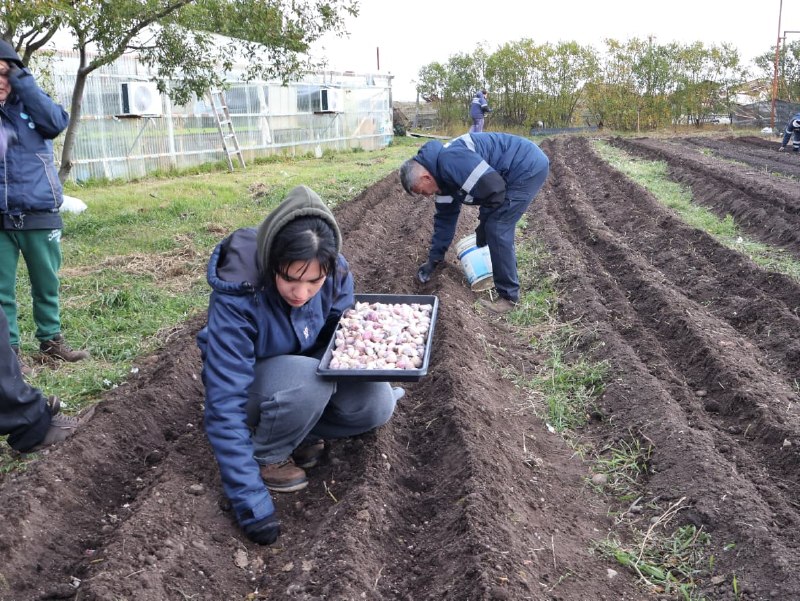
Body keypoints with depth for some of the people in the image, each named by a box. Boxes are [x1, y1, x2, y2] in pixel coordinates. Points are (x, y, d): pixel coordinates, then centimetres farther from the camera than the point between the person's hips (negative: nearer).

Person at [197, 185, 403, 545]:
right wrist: (253, 505, -35)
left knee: (378, 404, -21)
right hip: (250, 382, -4)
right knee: (309, 379, -36)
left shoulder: (335, 274, -20)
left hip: (310, 373, 4)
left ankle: (298, 432, 4)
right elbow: (225, 407, -34)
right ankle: (265, 457, -8)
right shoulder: (237, 296, -34)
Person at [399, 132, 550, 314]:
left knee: (497, 229, -10)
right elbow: (445, 217, 17)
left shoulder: (450, 160, -25)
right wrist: (433, 260, 22)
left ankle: (509, 296, -1)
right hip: (521, 170, 10)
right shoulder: (442, 176, 8)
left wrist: (483, 223, -9)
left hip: (529, 166, -10)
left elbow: (494, 188, -26)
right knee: (498, 227, 15)